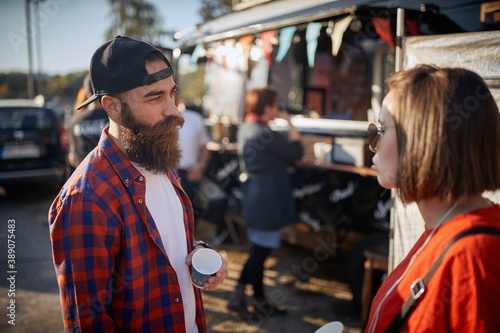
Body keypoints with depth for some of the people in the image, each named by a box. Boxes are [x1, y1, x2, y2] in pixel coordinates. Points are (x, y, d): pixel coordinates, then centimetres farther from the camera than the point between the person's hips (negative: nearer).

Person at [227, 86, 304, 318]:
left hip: (253, 198, 10)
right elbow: (296, 152, -12)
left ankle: (259, 298, 28)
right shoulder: (266, 135, -21)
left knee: (259, 250, 17)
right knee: (260, 250, 0)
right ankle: (238, 295, 5)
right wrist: (290, 123, -3)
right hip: (267, 200, -10)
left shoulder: (245, 129, 7)